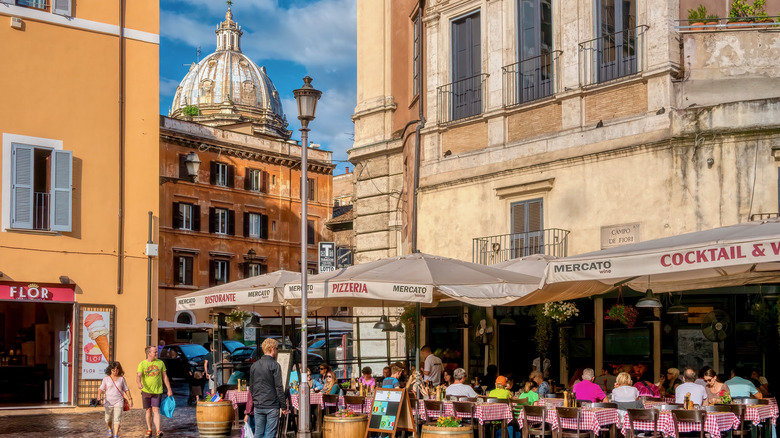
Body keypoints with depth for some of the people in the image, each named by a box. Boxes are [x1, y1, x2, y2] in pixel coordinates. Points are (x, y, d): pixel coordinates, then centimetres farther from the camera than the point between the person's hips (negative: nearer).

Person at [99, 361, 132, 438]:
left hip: (119, 402, 0)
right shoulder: (106, 378, 3)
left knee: (117, 419, -10)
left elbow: (126, 389, 12)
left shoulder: (121, 378, 6)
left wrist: (130, 399, 7)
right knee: (108, 420, 9)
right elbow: (101, 389, -3)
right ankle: (110, 429, 41)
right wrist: (99, 395, -24)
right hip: (109, 402, 0)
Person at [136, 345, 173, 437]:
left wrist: (169, 389, 7)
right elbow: (138, 376, -12)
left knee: (156, 410, -11)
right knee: (148, 410, 8)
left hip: (157, 391, -1)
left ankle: (158, 430, -16)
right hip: (146, 391, 1)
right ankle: (149, 430, 20)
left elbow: (165, 377, 9)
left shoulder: (160, 363, 3)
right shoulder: (142, 364, -1)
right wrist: (139, 383, -35)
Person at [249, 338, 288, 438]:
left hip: (258, 406, 5)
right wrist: (284, 406, -6)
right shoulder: (274, 365, -10)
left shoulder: (254, 366, 8)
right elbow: (279, 387, -11)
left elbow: (251, 387, 14)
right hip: (272, 406, -5)